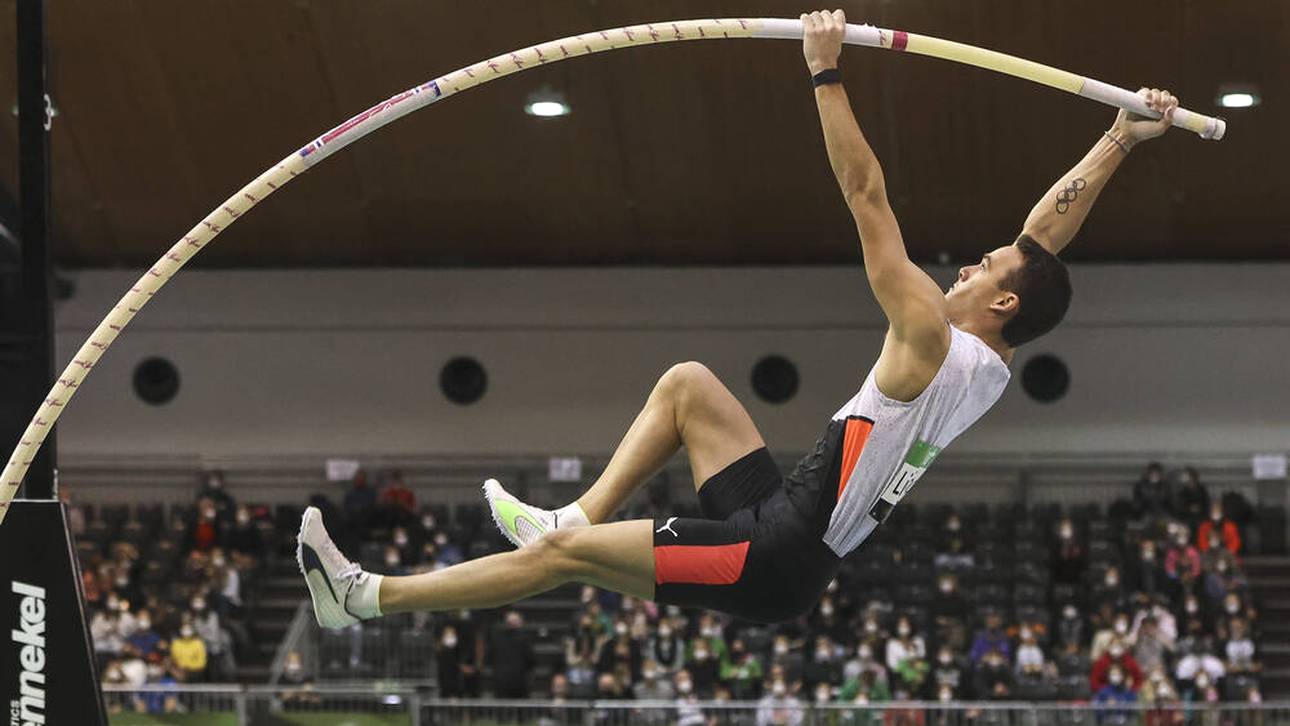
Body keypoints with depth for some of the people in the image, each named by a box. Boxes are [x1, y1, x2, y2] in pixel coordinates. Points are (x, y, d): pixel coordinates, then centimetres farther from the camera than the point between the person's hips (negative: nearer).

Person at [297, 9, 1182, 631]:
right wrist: (1125, 136, 17)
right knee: (687, 382, 19)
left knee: (559, 554, -7)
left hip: (773, 564, -9)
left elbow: (867, 196, -18)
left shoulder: (931, 342, -17)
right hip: (787, 519, 9)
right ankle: (575, 519, 18)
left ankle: (368, 597, -3)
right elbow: (1048, 232, 15)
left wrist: (828, 73, -18)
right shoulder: (993, 369, 5)